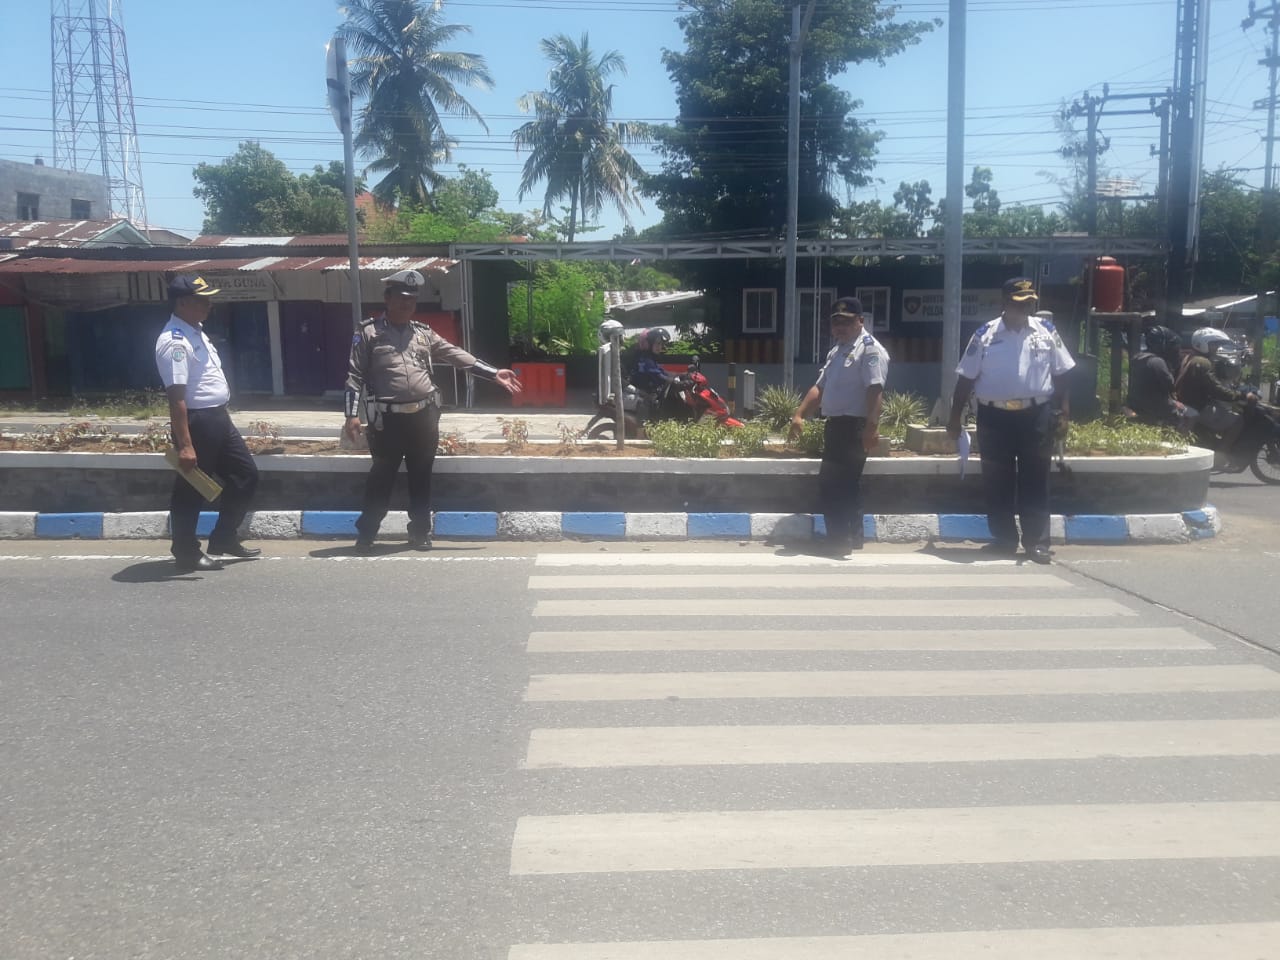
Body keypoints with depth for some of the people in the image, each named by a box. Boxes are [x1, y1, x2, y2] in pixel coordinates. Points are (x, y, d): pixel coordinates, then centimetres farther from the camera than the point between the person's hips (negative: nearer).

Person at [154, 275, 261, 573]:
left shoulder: (197, 333, 12)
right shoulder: (175, 342, -19)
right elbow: (176, 396, -25)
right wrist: (185, 444, -28)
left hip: (218, 418, 10)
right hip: (197, 422, -10)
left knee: (246, 473, 15)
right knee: (191, 488, 2)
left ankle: (223, 539, 26)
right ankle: (186, 553, 15)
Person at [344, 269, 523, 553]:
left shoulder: (424, 333, 11)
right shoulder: (368, 333, 0)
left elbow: (456, 355, 9)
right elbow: (355, 375, -2)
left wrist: (494, 373, 3)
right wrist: (352, 415, -10)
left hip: (424, 416, 4)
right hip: (388, 419, -4)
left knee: (421, 477, 11)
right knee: (382, 477, 4)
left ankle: (420, 532, 24)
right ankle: (365, 533, 17)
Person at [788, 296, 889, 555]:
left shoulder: (870, 349, -11)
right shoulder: (837, 350, 19)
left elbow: (875, 391, -22)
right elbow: (820, 387, 21)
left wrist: (871, 427, -32)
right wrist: (800, 415, 11)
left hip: (854, 427, -10)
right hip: (835, 425, 10)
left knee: (836, 487, -9)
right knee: (843, 486, 15)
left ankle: (840, 543, -3)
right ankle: (849, 539, 25)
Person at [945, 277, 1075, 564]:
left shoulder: (1046, 331, 5)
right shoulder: (984, 335, 1)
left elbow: (1060, 375, 8)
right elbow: (966, 379, 3)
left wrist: (1063, 413, 1)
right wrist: (955, 418, 1)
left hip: (1036, 415, 0)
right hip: (995, 416, 0)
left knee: (1035, 481, 4)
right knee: (997, 481, 6)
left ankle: (1037, 542, 9)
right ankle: (1003, 540, 17)